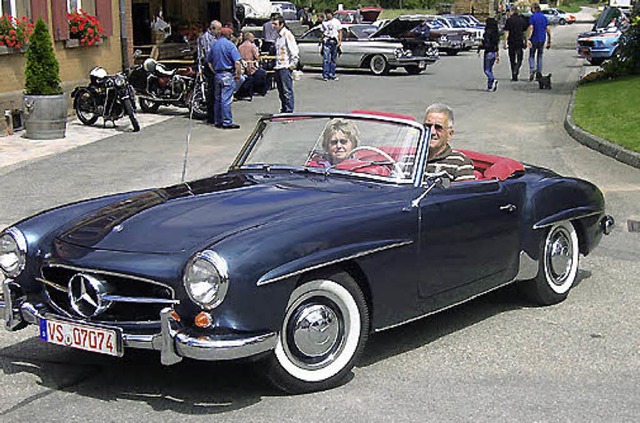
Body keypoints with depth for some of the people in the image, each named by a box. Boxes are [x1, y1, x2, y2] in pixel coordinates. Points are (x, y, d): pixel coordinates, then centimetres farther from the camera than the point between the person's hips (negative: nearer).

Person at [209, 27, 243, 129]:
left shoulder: (214, 45, 11)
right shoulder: (229, 45, -9)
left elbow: (209, 60, 16)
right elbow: (237, 62, -16)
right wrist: (239, 74, -9)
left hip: (217, 74, 7)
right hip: (228, 74, -7)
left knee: (218, 99, 13)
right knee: (226, 100, -7)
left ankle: (217, 121, 17)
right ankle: (227, 122, -8)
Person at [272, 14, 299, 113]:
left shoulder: (287, 35, -10)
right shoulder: (278, 36, 17)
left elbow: (295, 52, -14)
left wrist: (292, 65, -15)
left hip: (285, 68, -9)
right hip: (278, 68, 9)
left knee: (287, 92, -8)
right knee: (281, 92, 13)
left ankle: (289, 111, -6)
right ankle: (283, 111, 19)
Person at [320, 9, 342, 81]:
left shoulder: (336, 21, 7)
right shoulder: (324, 22, 12)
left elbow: (340, 32, 6)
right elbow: (323, 32, 15)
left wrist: (340, 41, -4)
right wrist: (322, 40, 6)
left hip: (334, 42, 0)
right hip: (326, 42, 0)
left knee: (333, 59, 5)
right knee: (326, 59, -9)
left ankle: (332, 75, 11)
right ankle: (325, 75, -9)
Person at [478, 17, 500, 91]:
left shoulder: (487, 33, -15)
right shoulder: (496, 33, 8)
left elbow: (486, 45, -20)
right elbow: (497, 45, 13)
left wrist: (479, 47, -3)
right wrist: (498, 56, 18)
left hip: (488, 53, -7)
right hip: (495, 53, 7)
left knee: (486, 70, 0)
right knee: (490, 69, 13)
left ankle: (493, 80, -24)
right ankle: (490, 87, 10)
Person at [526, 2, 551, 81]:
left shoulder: (532, 17, -8)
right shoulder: (544, 17, 9)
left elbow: (531, 28, -18)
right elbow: (548, 29, 7)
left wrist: (528, 39, -22)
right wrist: (549, 41, 12)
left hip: (534, 39, -4)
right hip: (542, 40, 4)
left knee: (531, 56, 6)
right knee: (539, 56, 13)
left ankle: (532, 69, -16)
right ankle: (539, 72, 7)